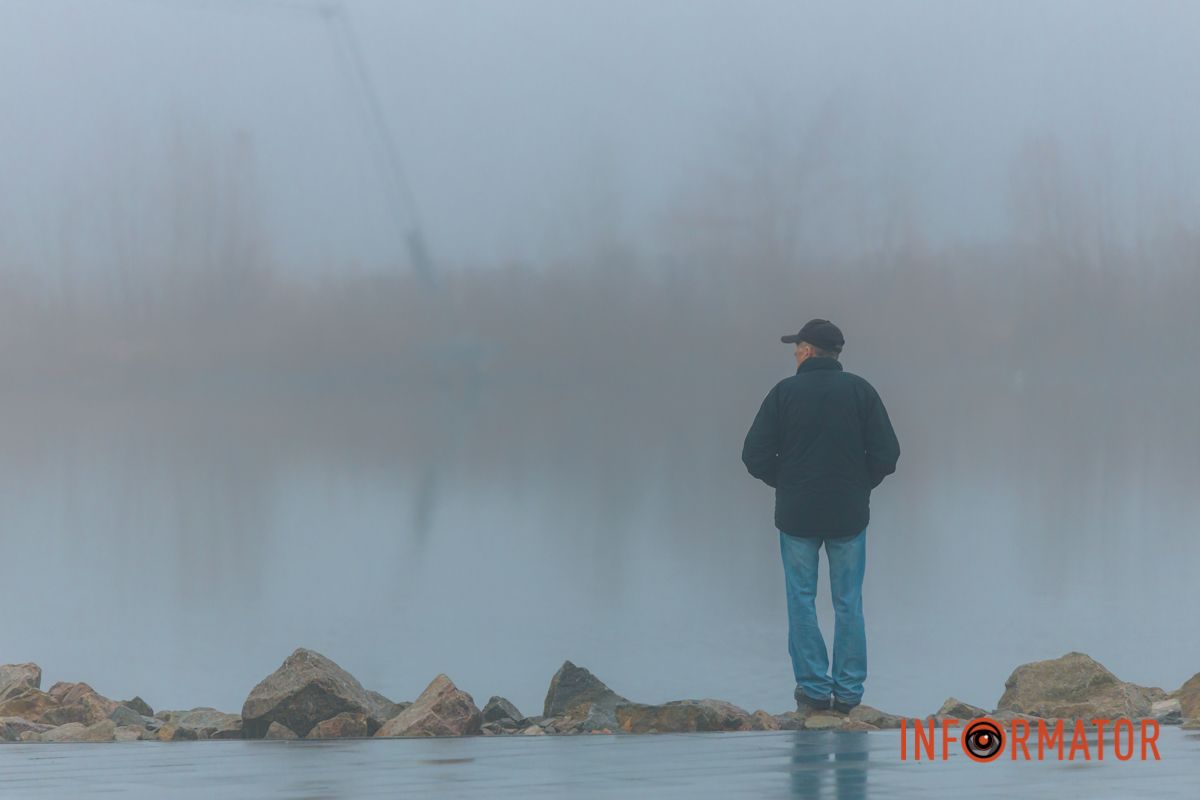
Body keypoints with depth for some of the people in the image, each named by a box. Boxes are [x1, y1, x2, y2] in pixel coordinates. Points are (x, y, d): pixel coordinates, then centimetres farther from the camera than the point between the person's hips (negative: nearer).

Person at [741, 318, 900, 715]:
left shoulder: (784, 392, -5)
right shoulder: (860, 390, -1)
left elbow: (755, 455, -6)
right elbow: (886, 454, -4)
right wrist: (861, 485, 12)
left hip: (796, 514, -1)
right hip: (849, 515, 1)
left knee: (802, 601, 8)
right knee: (848, 603, 8)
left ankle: (814, 689, 6)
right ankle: (848, 692, 7)